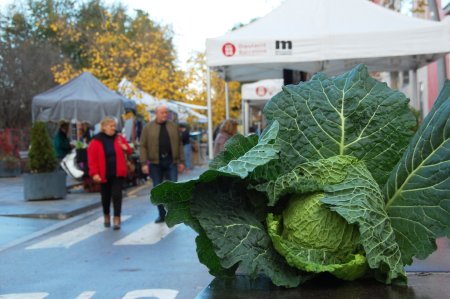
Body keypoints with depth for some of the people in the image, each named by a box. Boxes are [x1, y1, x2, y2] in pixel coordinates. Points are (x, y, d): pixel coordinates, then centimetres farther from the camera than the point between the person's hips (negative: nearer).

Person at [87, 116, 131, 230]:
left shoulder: (119, 138, 3)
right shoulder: (96, 141, -5)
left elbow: (128, 150, 14)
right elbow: (92, 159, -8)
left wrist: (125, 148, -9)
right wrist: (94, 173, -16)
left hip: (118, 173, 1)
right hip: (104, 174, -1)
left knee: (117, 195, -6)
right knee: (106, 196, 13)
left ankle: (117, 219, -3)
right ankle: (106, 217, 32)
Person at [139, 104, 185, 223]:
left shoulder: (173, 126, 8)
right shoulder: (148, 128, 3)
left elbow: (179, 144, 10)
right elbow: (143, 146, 1)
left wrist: (181, 161, 6)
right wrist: (144, 163, -7)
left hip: (171, 162, 1)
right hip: (155, 163, 0)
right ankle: (161, 214, 16)